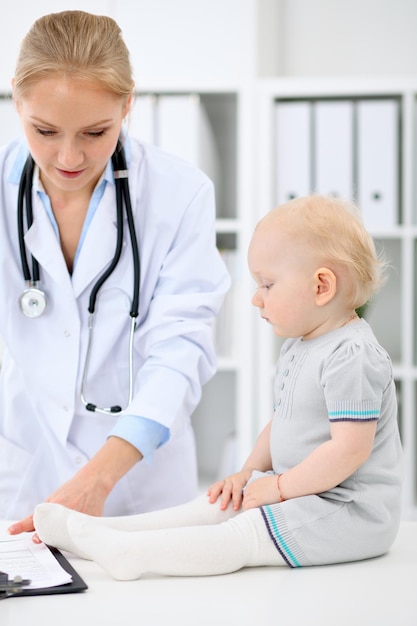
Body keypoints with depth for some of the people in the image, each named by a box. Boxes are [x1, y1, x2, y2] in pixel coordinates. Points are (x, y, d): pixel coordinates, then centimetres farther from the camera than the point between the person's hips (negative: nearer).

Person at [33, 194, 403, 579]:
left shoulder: (350, 358, -21)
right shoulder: (296, 349, 14)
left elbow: (349, 449, -26)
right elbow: (281, 422, 22)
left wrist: (279, 487, -19)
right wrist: (250, 473, 8)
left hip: (350, 513, -10)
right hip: (303, 494, 10)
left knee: (240, 536, -20)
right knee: (217, 505, 3)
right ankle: (94, 530, 0)